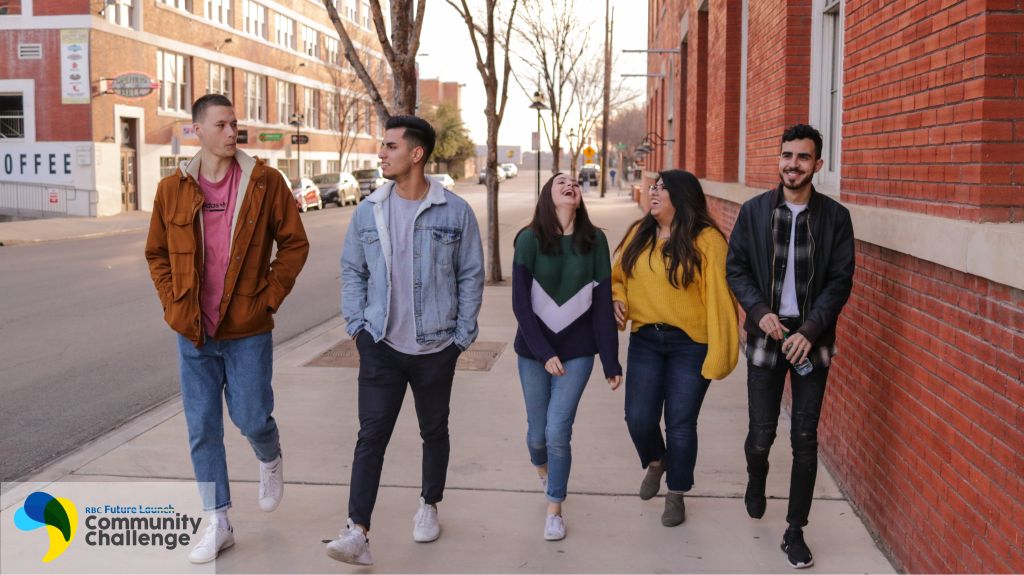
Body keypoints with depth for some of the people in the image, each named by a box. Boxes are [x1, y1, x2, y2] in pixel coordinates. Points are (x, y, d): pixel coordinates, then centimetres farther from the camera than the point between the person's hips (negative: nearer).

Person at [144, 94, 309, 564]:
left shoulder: (265, 182, -6)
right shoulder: (172, 189, 0)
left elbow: (294, 243, -1)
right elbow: (157, 254, 11)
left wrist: (271, 296, -7)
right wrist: (173, 305, 1)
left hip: (248, 330, -2)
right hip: (193, 332, 2)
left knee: (251, 418, 4)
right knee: (202, 429, 7)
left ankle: (270, 461, 41)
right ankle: (218, 523, 21)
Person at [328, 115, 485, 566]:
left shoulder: (455, 212, -6)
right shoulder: (369, 211, 0)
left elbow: (471, 276, 0)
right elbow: (351, 271, 8)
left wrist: (462, 335, -2)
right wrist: (357, 326, 0)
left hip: (436, 347, 0)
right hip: (381, 345, 1)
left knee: (434, 431, 15)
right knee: (371, 435, -6)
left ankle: (429, 506, 36)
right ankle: (357, 532, -7)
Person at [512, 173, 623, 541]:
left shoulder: (595, 241, -3)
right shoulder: (529, 240, -8)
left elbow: (603, 304, -2)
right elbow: (520, 304, -9)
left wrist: (611, 362, -2)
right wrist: (544, 353, -15)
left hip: (577, 351, 0)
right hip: (534, 350, 0)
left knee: (558, 431, -7)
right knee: (537, 431, 11)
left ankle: (554, 510, 14)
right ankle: (543, 470, 46)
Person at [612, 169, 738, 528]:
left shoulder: (706, 240, -12)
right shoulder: (639, 234, 5)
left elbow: (719, 297, -14)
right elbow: (618, 276, 18)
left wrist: (719, 353, -17)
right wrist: (617, 299, -4)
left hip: (690, 344, -4)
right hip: (645, 340, 4)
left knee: (681, 423, 4)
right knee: (639, 417, 2)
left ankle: (676, 495, 25)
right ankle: (656, 462, 37)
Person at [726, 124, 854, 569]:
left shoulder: (835, 216, -2)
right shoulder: (753, 211, 1)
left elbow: (840, 281, -4)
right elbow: (736, 268, 3)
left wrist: (810, 330, -14)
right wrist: (759, 310, -13)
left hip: (811, 339, 0)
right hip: (766, 335, 1)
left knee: (805, 440, 2)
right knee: (761, 433, 4)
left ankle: (795, 533, 15)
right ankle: (755, 481, 40)